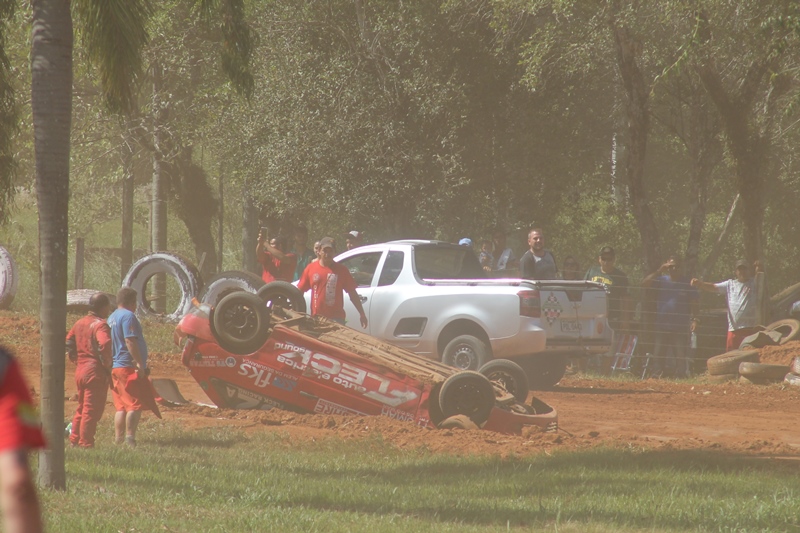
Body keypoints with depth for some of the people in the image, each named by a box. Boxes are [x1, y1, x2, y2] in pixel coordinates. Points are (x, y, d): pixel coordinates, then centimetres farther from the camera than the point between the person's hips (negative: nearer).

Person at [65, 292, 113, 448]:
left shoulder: (79, 323, 13)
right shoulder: (100, 324, -14)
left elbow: (69, 343, 18)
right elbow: (104, 344, -29)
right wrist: (107, 364, -19)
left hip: (80, 370, 8)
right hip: (96, 371, -8)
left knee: (82, 407, 19)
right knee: (92, 410, -3)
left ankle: (74, 439, 23)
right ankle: (85, 443, -2)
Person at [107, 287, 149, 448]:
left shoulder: (112, 318, 19)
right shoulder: (128, 316, -10)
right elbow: (130, 341, -20)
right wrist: (139, 363, -21)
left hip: (115, 367, 9)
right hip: (128, 367, -9)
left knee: (121, 407, 12)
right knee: (135, 405, -10)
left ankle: (118, 439, 10)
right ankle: (130, 438, -18)